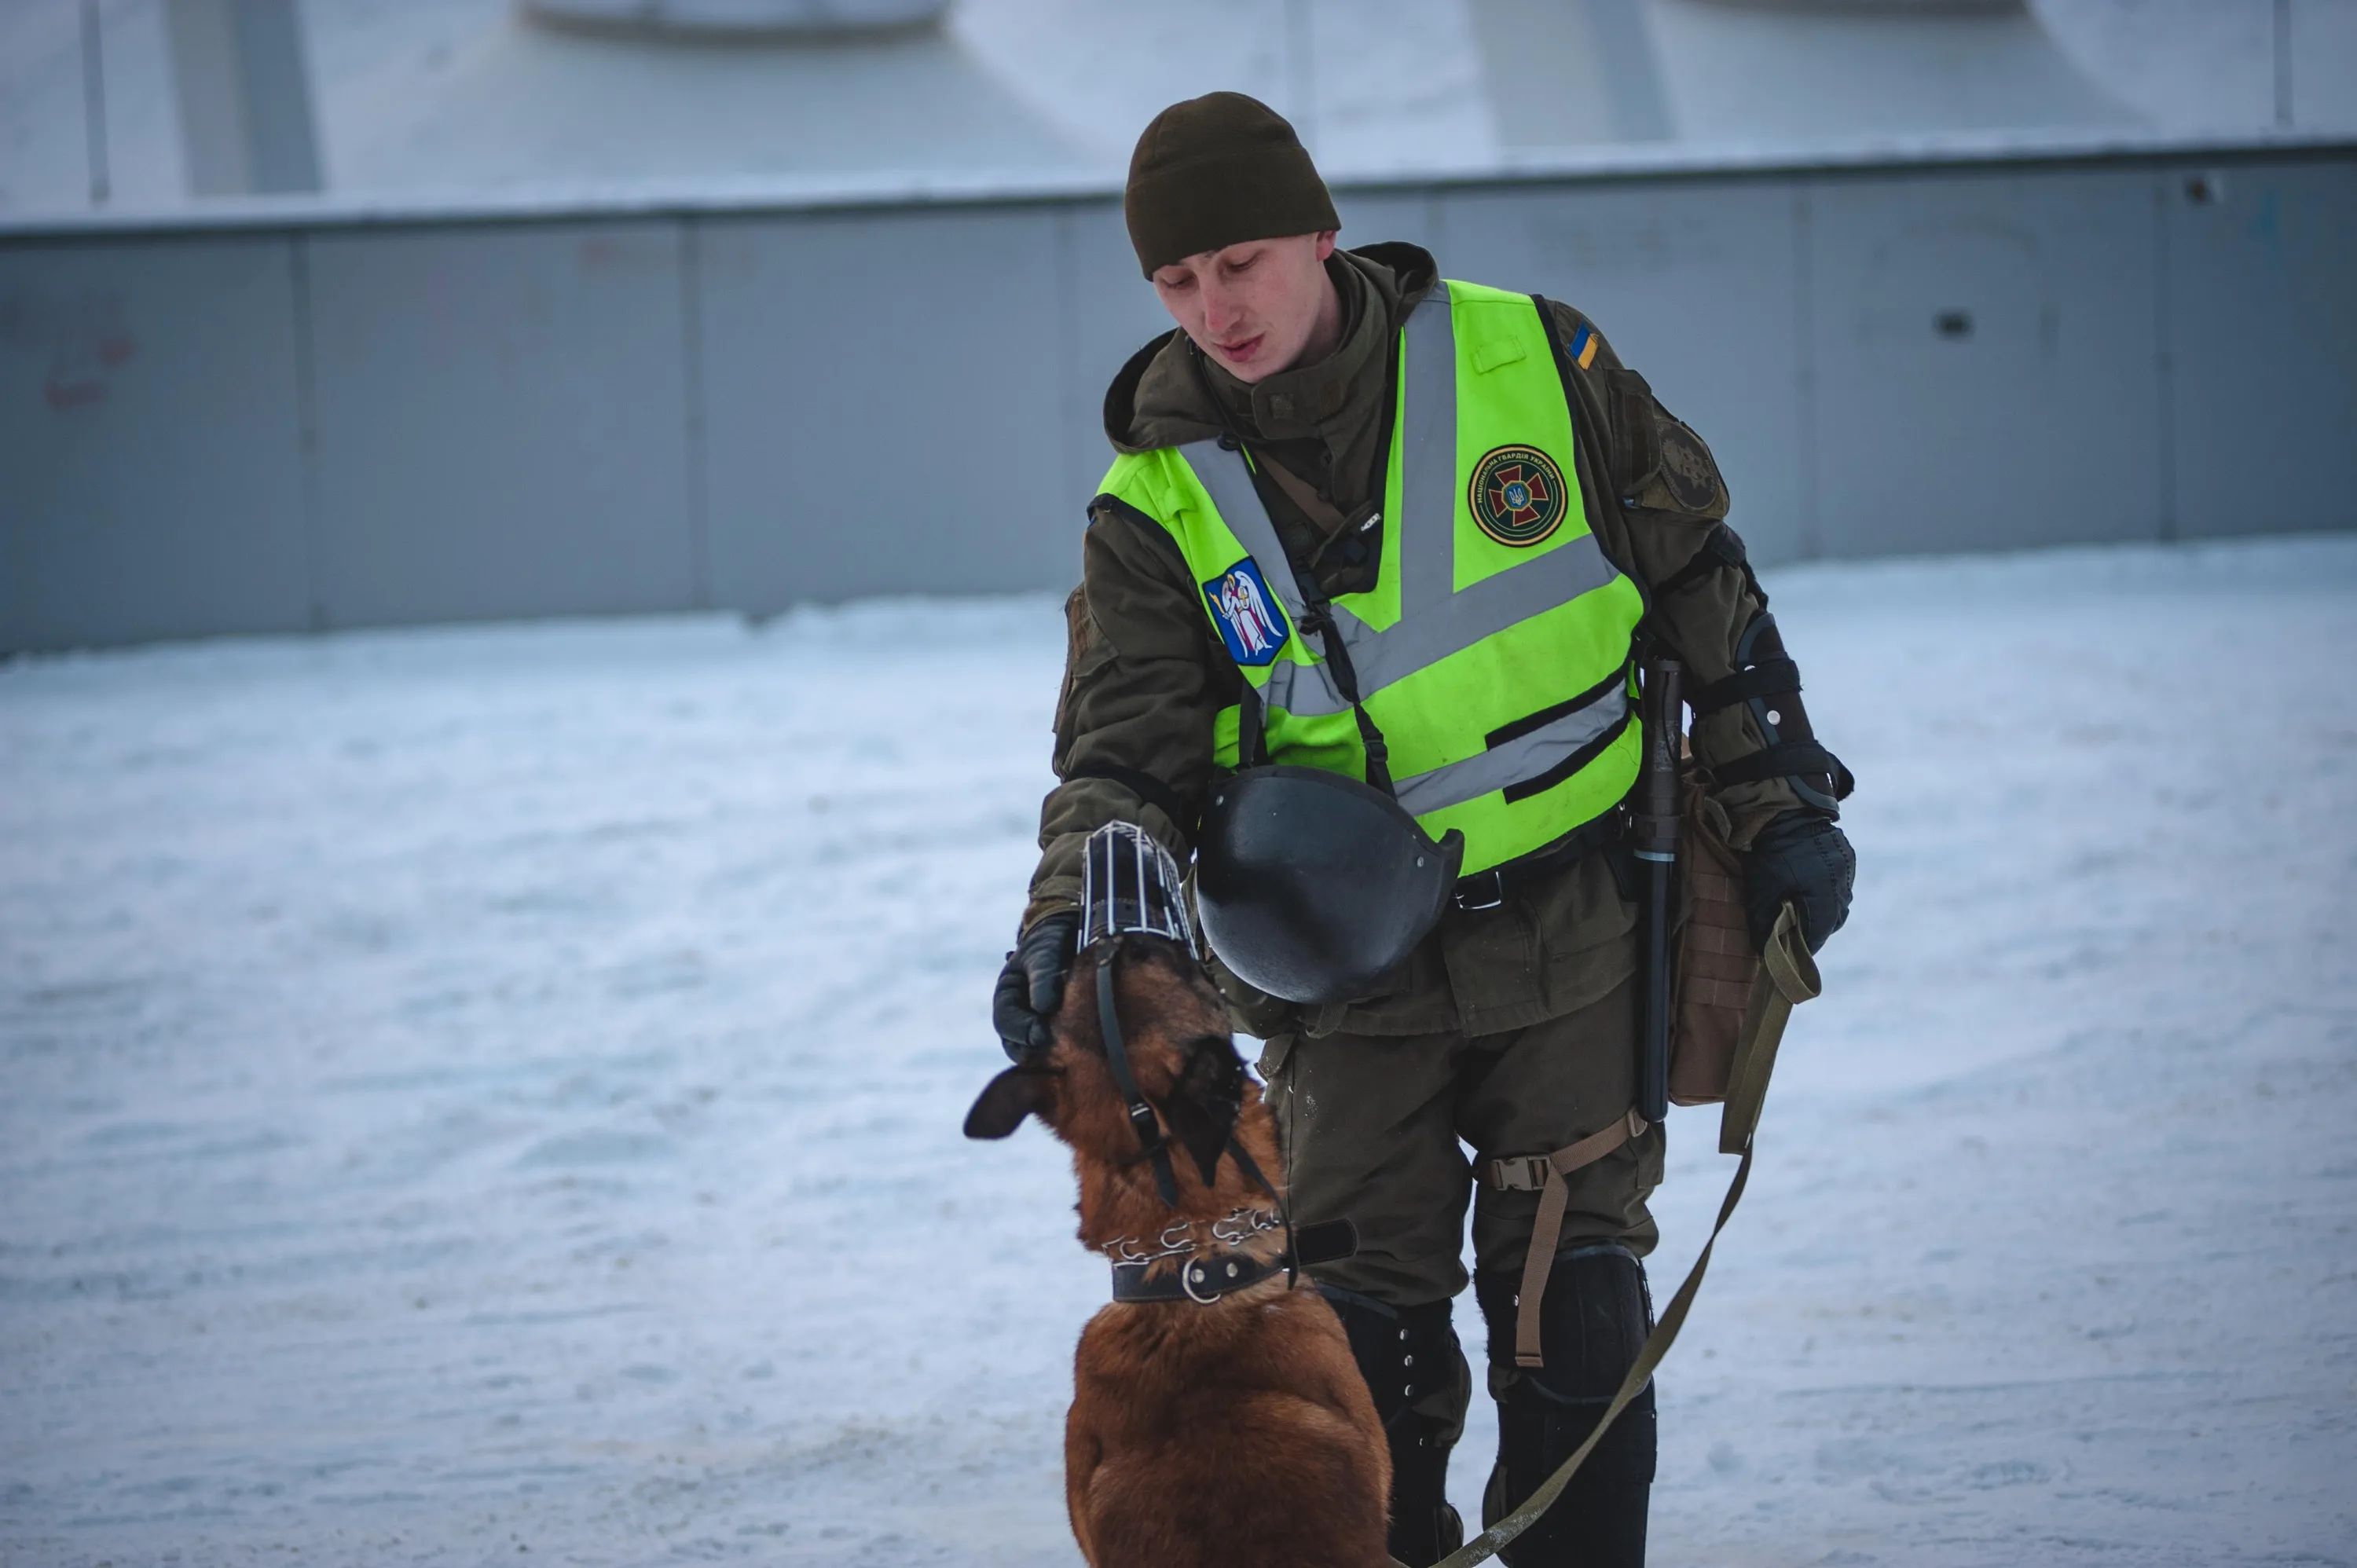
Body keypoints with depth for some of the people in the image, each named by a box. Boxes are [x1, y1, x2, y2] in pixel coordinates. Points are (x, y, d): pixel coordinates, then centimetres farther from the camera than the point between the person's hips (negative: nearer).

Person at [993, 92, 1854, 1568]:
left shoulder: (1532, 363, -6)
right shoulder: (1160, 505, -5)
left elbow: (1700, 582, 5)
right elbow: (1126, 752, -10)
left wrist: (1777, 800, 5)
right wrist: (1071, 921, -29)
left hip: (1573, 942, -1)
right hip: (1355, 983, 1)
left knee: (1572, 1319, 0)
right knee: (1360, 1344, -1)